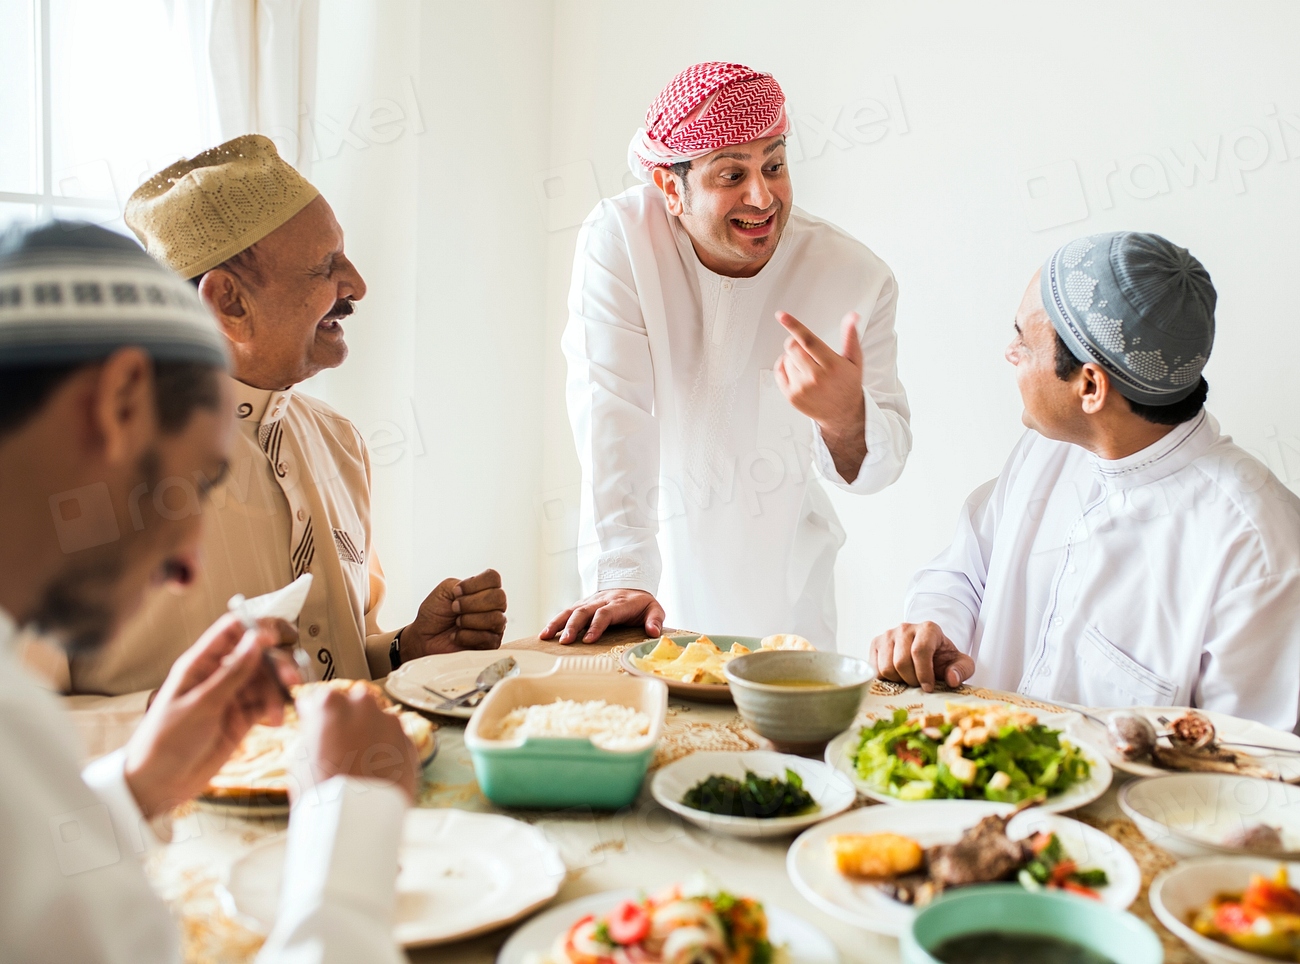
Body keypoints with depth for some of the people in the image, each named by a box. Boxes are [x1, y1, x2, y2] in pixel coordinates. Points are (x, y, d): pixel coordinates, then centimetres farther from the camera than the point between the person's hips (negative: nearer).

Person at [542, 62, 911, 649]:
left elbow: (878, 468, -13)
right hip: (662, 567, -1)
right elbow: (612, 418, -24)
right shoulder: (616, 240, -19)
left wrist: (846, 418, -36)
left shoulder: (855, 277, -15)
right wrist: (620, 578, -31)